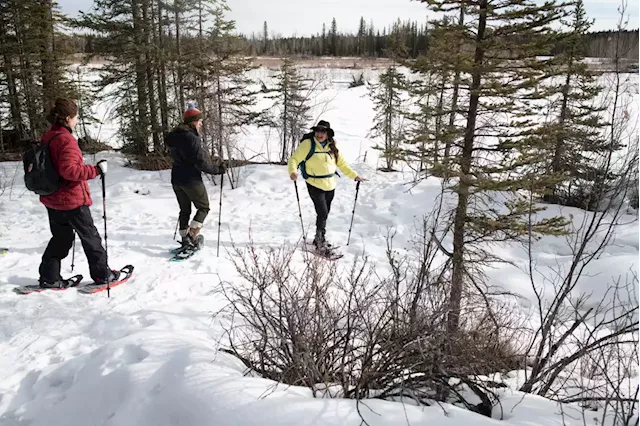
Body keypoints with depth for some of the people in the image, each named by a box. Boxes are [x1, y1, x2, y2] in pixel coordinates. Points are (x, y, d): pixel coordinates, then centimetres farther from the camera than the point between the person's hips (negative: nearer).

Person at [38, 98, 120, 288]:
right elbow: (69, 169, -30)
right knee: (90, 236, 6)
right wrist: (96, 170, -24)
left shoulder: (47, 137, 8)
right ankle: (102, 274, 16)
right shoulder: (66, 139, -20)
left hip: (52, 199, 9)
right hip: (72, 199, -9)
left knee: (61, 237, 18)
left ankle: (49, 277, 18)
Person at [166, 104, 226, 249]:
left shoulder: (175, 136, 9)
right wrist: (216, 169, -8)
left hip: (176, 178, 8)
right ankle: (191, 237, -4)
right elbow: (200, 162, -22)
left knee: (184, 210, 18)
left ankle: (185, 240, 21)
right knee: (203, 207, 8)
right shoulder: (191, 138, -19)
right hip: (191, 179, -8)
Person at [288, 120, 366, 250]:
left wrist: (355, 176, 9)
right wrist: (292, 171, -31)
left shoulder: (332, 147, 7)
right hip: (315, 186, -5)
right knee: (322, 213, -13)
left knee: (324, 214, 13)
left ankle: (319, 239, 31)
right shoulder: (308, 144, -9)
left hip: (330, 186, 5)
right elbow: (294, 159, -11)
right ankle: (320, 238, 8)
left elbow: (342, 164, 14)